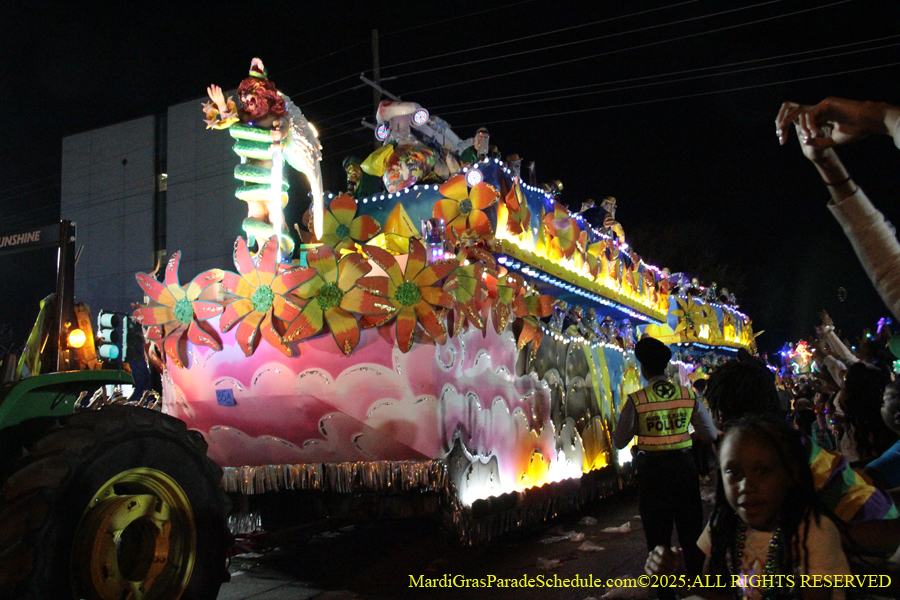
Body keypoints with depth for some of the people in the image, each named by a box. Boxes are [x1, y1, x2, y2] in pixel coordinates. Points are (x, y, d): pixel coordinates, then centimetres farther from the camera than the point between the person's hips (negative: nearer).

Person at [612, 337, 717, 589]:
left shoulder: (636, 400, -13)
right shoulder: (688, 395, -5)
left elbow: (619, 441, -9)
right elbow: (710, 434, 1)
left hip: (652, 469, -2)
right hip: (683, 465, 2)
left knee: (658, 531, 13)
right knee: (691, 529, 18)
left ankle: (664, 587, 23)